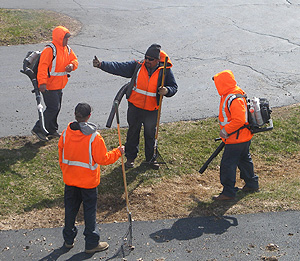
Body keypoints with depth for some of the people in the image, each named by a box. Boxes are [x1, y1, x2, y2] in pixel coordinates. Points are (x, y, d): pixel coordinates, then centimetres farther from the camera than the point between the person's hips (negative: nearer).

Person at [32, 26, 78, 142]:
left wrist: (72, 65, -7)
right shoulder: (50, 50, -18)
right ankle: (38, 129, 0)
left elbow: (74, 60, 19)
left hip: (59, 85, 9)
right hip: (49, 86, -9)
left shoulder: (67, 49, 9)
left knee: (57, 108, 15)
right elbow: (43, 66, -23)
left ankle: (51, 130, 29)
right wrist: (42, 83, -31)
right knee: (53, 108, -11)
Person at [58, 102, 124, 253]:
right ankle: (91, 244, 17)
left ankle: (68, 240, 30)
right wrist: (118, 152, -1)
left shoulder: (66, 133, -8)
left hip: (69, 179, 4)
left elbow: (61, 156, 5)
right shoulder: (94, 137, -22)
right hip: (88, 181, -4)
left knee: (70, 208, 18)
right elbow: (102, 159, -16)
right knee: (90, 210, 9)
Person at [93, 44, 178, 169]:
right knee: (133, 132, 12)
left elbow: (174, 87, 1)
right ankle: (130, 157, 28)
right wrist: (101, 64, -20)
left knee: (150, 134, 12)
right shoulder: (137, 66, -5)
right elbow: (118, 67, -8)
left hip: (152, 110, -1)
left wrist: (167, 91, -22)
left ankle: (150, 158, 31)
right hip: (135, 107, 1)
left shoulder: (165, 71, -7)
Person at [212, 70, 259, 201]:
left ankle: (228, 192, 1)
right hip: (244, 137, 11)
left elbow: (239, 120, -31)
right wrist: (226, 131, 20)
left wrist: (225, 131, -22)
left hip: (236, 140, -11)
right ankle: (252, 184, 39)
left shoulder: (234, 100, -26)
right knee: (244, 159, 24)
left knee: (228, 163, -5)